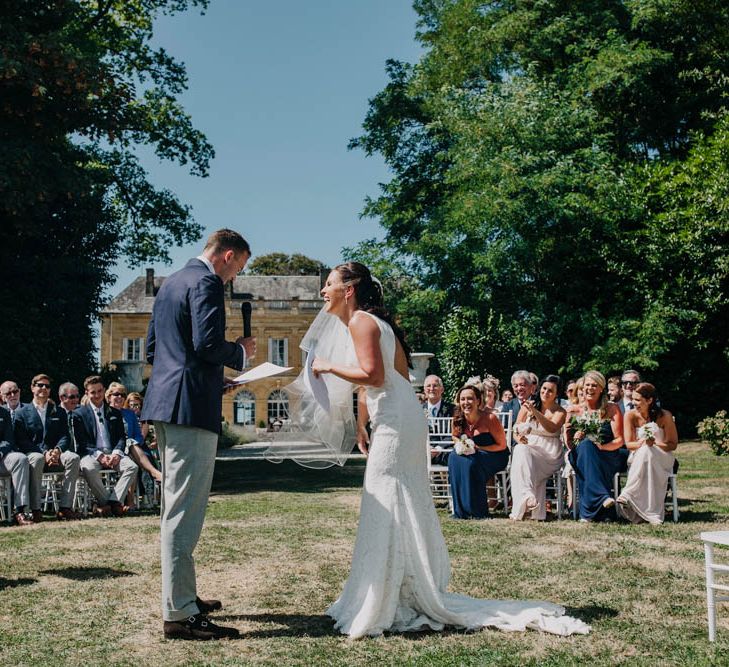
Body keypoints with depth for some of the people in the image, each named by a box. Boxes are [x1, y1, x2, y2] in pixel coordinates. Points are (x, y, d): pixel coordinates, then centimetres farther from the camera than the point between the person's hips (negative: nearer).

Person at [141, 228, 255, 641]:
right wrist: (241, 352, -1)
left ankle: (184, 595, 26)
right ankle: (179, 614, -4)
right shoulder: (207, 283, -9)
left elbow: (152, 349, 23)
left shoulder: (172, 283, 20)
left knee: (177, 506, 16)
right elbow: (208, 344, -21)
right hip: (192, 406, -10)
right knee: (185, 510, -8)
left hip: (165, 404, 10)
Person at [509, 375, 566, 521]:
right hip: (527, 446, 2)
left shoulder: (560, 412, 6)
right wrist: (518, 437, -11)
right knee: (520, 451, -35)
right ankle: (528, 497, -49)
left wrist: (535, 412, -26)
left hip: (549, 453, -2)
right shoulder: (527, 407, 13)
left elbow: (552, 428, -15)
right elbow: (516, 429, 13)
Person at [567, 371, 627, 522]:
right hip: (581, 456, 2)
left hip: (609, 457, -2)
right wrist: (574, 438, -12)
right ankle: (602, 497, -45)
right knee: (585, 445, -34)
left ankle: (588, 512, -40)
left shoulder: (612, 410, 7)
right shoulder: (575, 411, 14)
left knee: (587, 446, -35)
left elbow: (620, 440, 0)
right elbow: (569, 445, 12)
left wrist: (601, 447, -19)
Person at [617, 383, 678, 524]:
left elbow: (673, 445, -3)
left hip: (662, 459, -1)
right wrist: (641, 443, -26)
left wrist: (655, 443, -21)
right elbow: (629, 444, -4)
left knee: (647, 452, -35)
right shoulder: (630, 415, -3)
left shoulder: (664, 416, -8)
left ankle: (629, 495, -37)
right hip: (638, 457, 1)